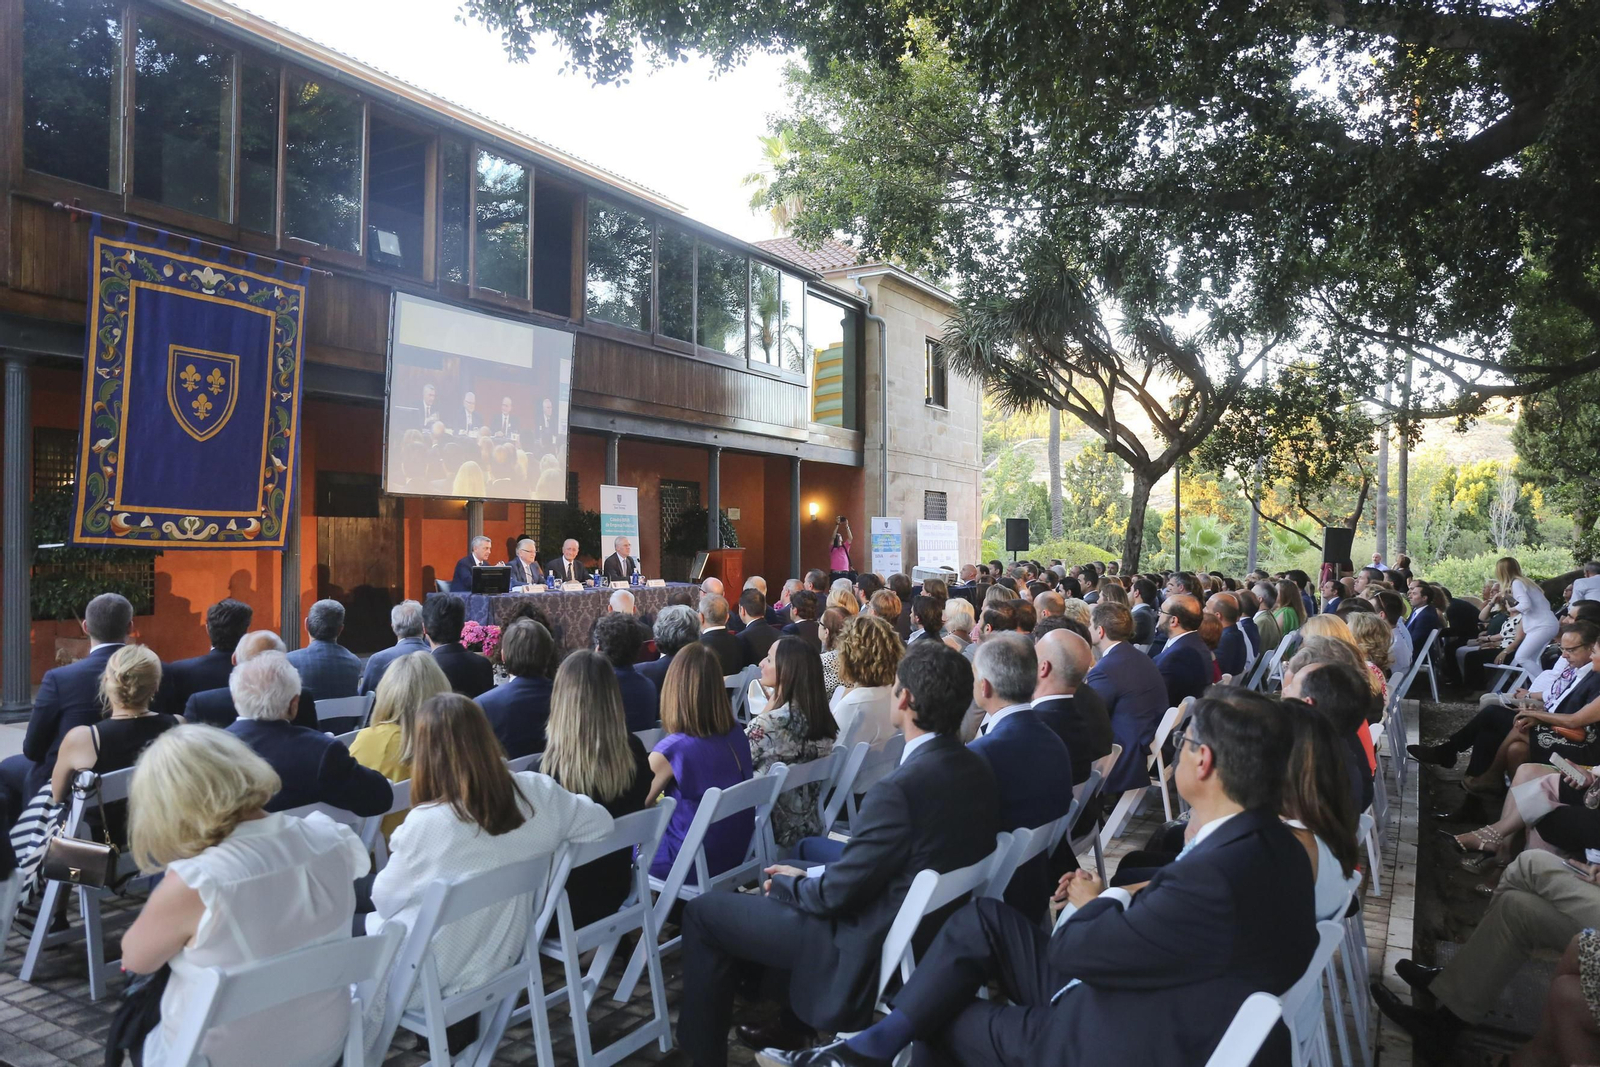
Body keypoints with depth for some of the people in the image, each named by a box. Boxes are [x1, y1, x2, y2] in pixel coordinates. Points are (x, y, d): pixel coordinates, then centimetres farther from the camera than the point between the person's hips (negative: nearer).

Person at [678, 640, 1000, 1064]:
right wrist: (803, 876, 8)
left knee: (703, 912, 2)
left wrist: (786, 882, 0)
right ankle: (794, 1026, 37)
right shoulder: (977, 768, -4)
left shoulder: (900, 788, -31)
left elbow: (834, 894, -21)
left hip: (870, 954, -8)